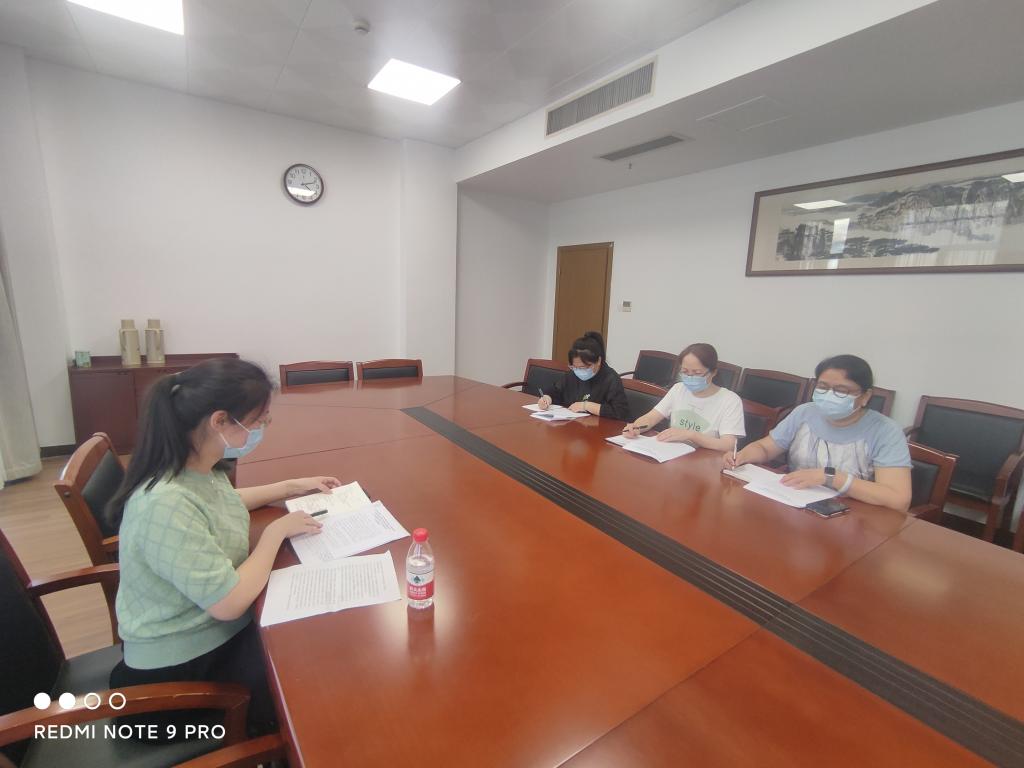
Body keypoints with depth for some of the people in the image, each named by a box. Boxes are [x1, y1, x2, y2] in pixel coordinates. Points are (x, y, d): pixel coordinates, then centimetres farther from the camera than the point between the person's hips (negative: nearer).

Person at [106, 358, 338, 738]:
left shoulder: (199, 469, -8)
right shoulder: (166, 504, -35)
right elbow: (228, 603, -30)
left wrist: (291, 487, 11)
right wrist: (276, 531, -19)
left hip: (219, 629, 7)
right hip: (182, 664, -7)